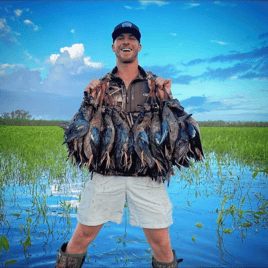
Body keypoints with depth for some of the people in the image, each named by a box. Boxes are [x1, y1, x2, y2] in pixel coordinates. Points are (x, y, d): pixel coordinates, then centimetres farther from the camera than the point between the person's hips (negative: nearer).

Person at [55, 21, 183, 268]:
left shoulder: (155, 83, 9)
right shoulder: (101, 85, 10)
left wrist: (166, 98, -8)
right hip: (106, 169, 1)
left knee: (161, 243, 4)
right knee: (82, 237, 9)